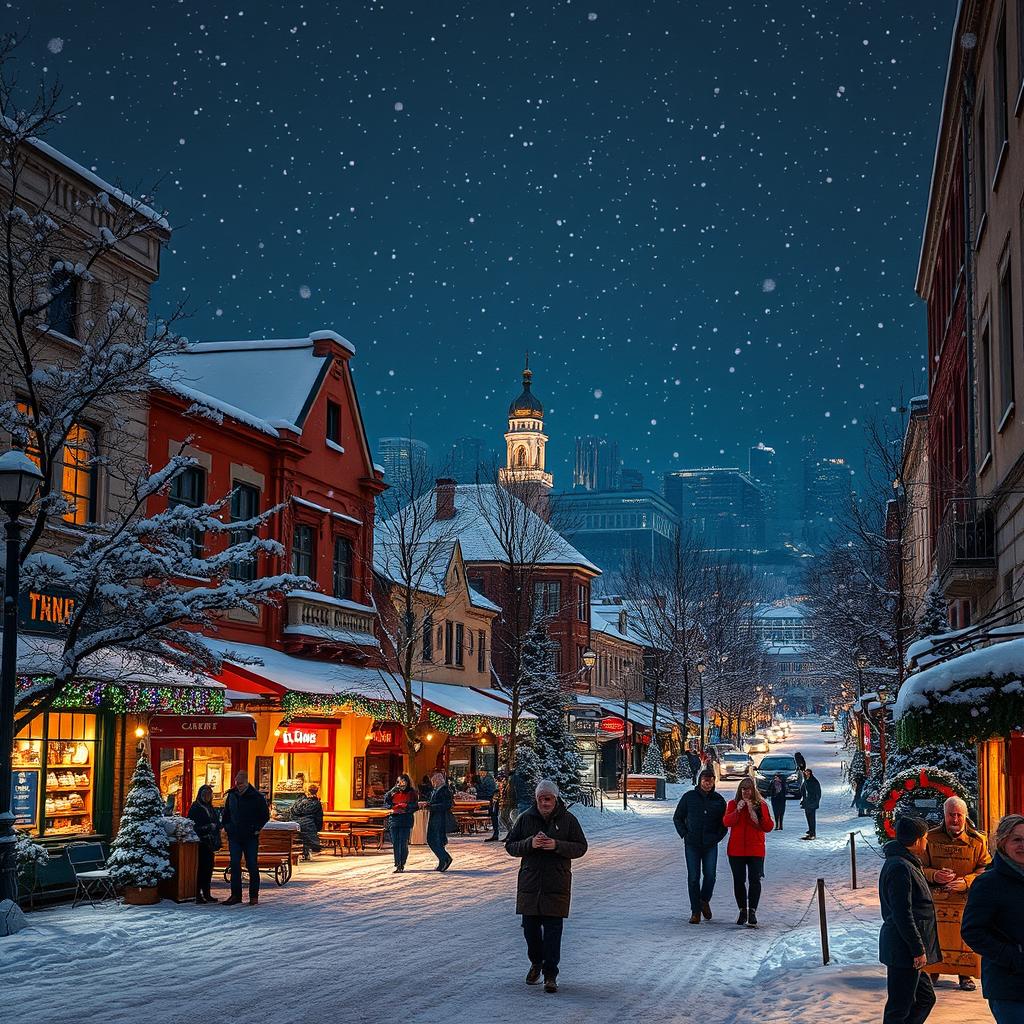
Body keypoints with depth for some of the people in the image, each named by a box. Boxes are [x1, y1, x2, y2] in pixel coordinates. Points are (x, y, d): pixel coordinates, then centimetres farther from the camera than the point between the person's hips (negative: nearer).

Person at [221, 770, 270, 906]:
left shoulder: (256, 797, -5)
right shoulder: (232, 795, 7)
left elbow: (265, 815, 2)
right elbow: (226, 814, 20)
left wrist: (256, 828, -5)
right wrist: (226, 827, 9)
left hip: (251, 838, -3)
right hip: (234, 837, 3)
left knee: (252, 866, 0)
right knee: (234, 865, 0)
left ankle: (254, 896, 6)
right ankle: (236, 895, 6)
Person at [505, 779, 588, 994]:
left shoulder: (568, 820, 1)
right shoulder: (525, 819, 4)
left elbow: (581, 847, 0)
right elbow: (510, 846, 5)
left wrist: (556, 845, -16)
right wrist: (529, 843, -14)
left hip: (557, 884, -2)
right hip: (529, 882, 2)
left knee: (553, 930, -5)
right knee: (530, 926, 9)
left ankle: (550, 974, -1)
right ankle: (536, 962, 33)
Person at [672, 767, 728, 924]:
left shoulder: (719, 800, 6)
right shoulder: (689, 797, 3)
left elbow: (724, 822, 16)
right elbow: (677, 818, 10)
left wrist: (717, 837, 4)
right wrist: (684, 835, 1)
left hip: (711, 845, 1)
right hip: (692, 845, -1)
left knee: (710, 875, -5)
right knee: (693, 878, -1)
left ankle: (704, 901, 22)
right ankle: (695, 911, 6)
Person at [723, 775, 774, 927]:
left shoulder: (761, 805, 3)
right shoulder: (733, 804, 6)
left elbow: (769, 827, -2)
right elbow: (726, 822, -8)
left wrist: (757, 816, -15)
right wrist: (737, 811, -20)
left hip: (756, 850, -1)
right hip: (736, 850, 1)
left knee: (754, 880, -10)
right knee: (739, 881, 7)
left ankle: (752, 912, -8)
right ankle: (742, 910, 21)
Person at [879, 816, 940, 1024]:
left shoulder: (904, 864, 15)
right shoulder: (900, 867, -19)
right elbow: (903, 915, -23)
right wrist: (918, 950, -20)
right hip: (903, 951, -11)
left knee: (925, 998, 18)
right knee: (899, 1007, -3)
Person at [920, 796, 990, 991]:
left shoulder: (976, 840, -2)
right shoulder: (931, 838, -1)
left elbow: (985, 869, 1)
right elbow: (920, 867, 5)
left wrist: (966, 881, -15)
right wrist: (934, 875, -17)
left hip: (967, 900, 0)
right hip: (936, 900, 0)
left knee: (966, 938, 5)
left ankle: (966, 975, 21)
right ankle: (931, 971, 23)